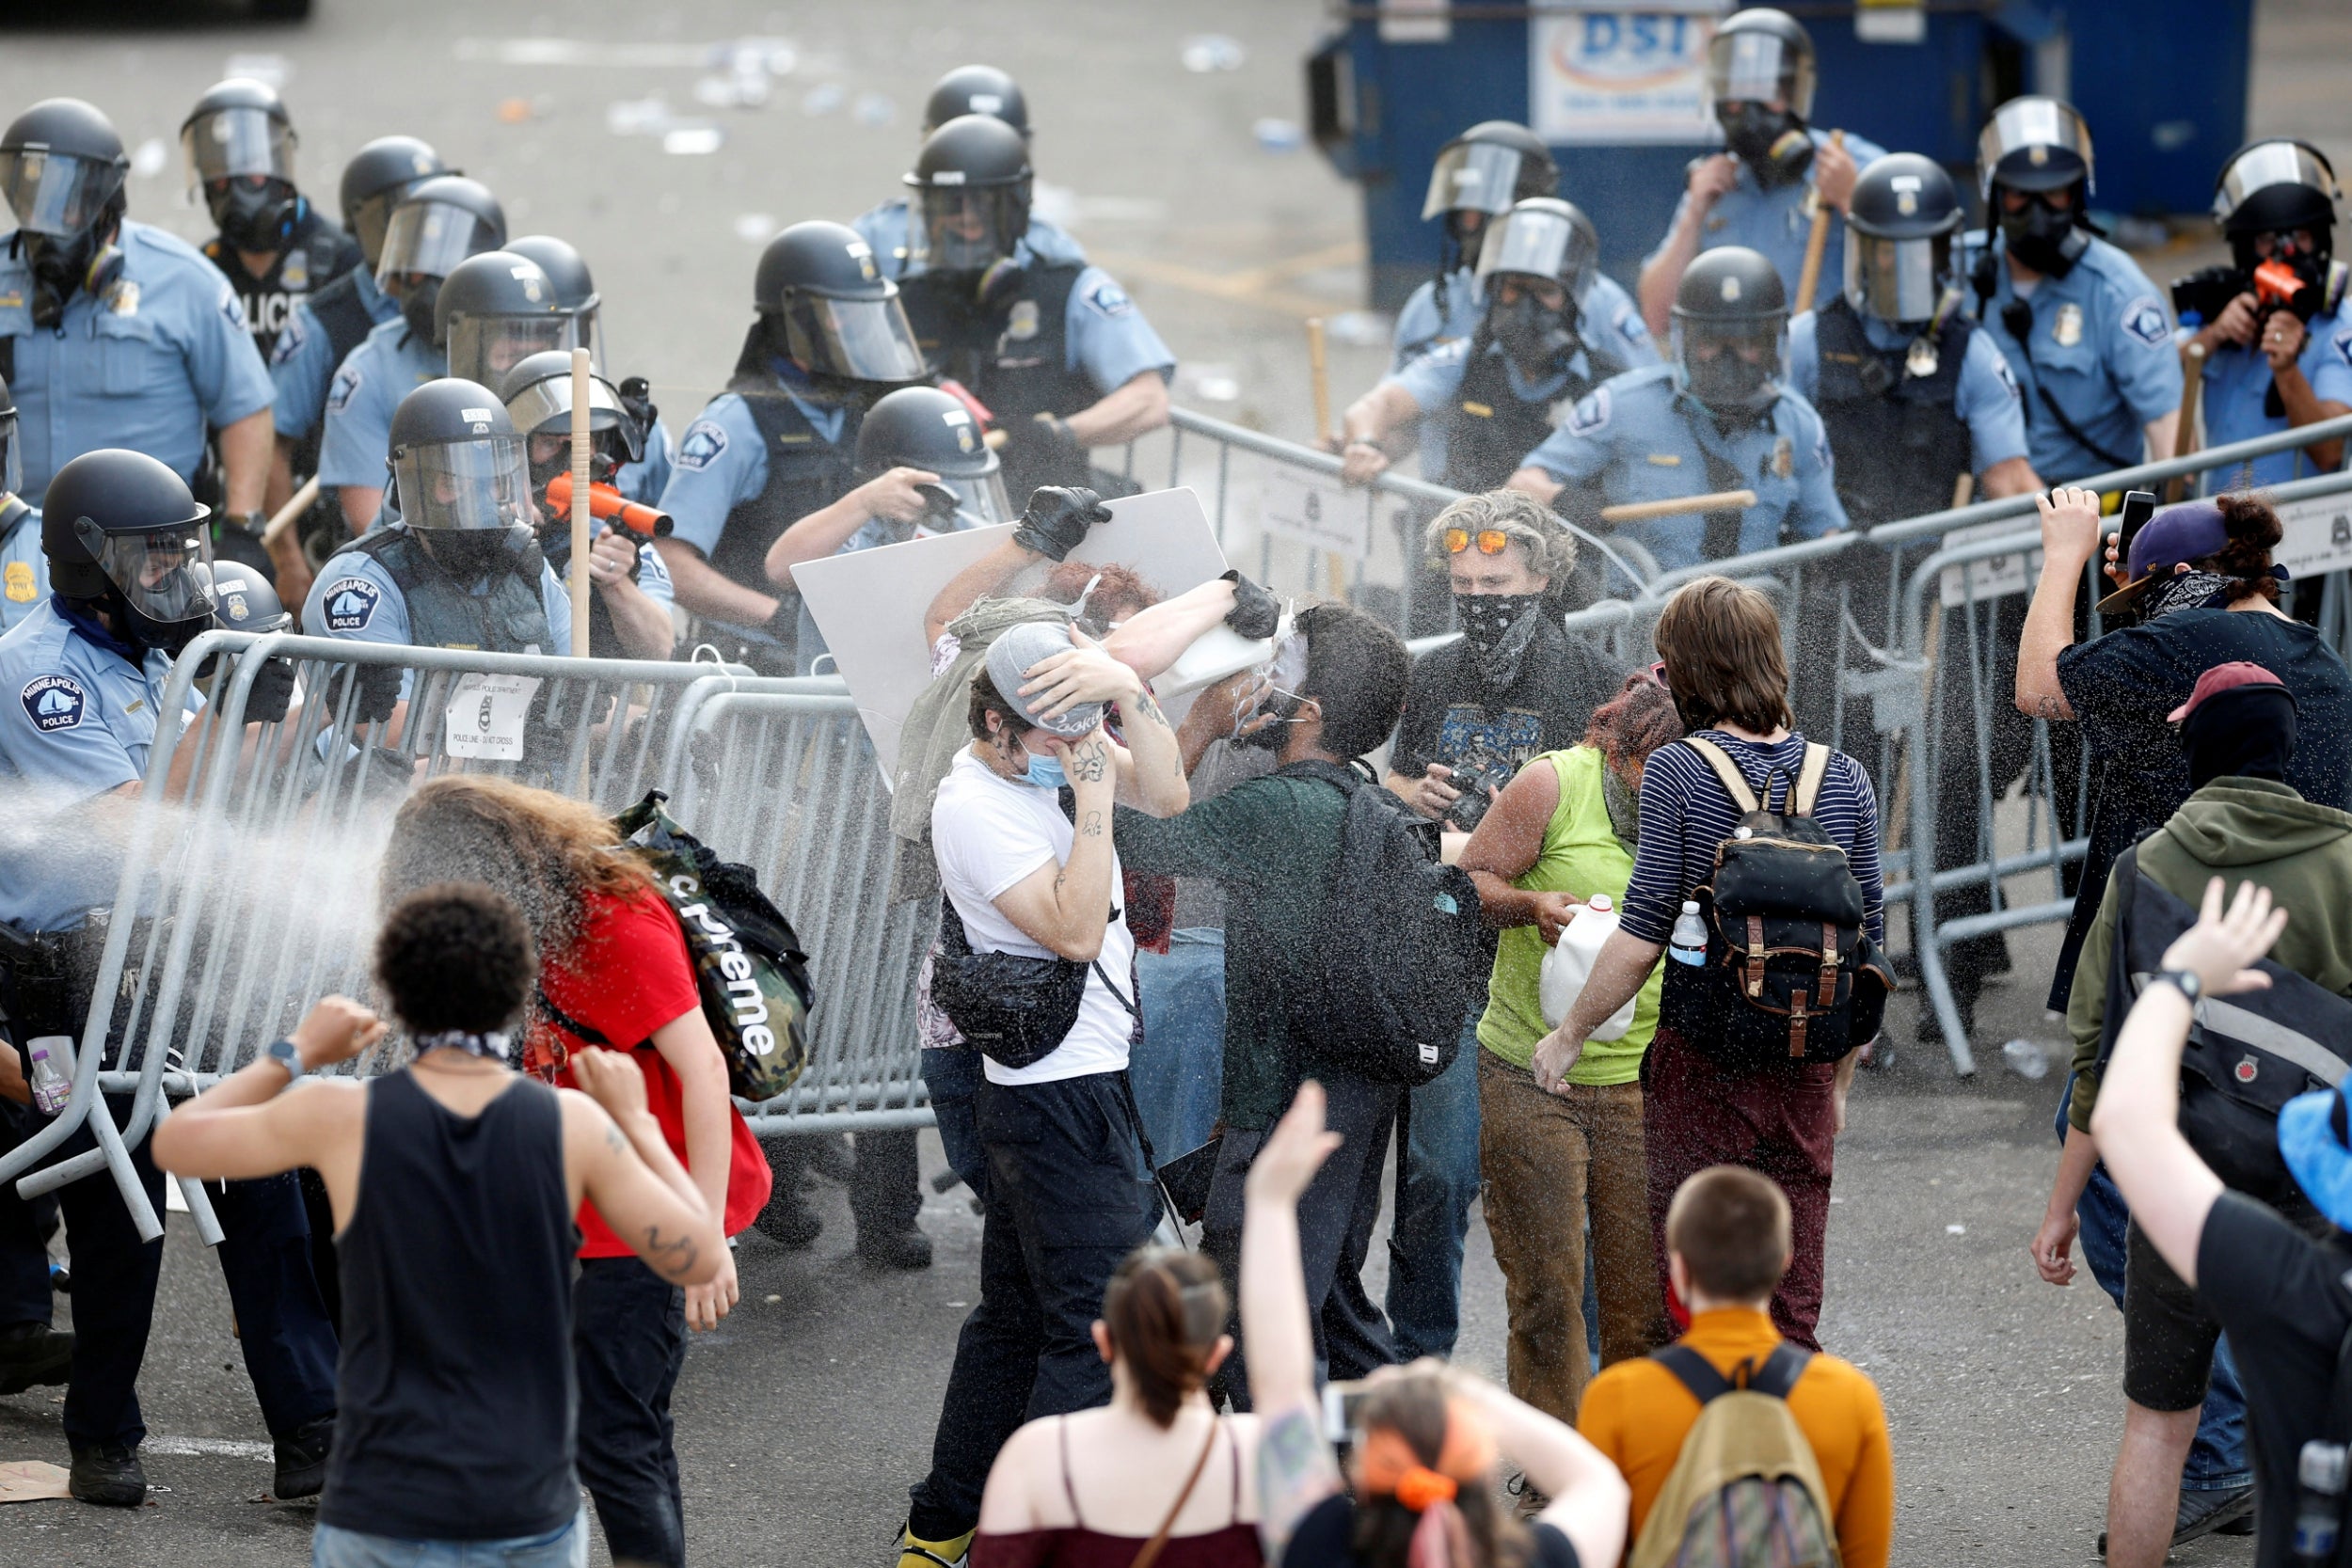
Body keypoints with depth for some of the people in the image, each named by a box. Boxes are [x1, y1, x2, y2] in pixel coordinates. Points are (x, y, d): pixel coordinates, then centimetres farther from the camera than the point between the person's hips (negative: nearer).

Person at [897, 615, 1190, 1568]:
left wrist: (1129, 696, -15)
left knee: (1014, 1314, 16)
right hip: (1068, 1094, -10)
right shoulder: (972, 807, -19)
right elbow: (1076, 930, -25)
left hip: (1034, 1092, 10)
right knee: (1099, 1328, -9)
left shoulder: (1049, 754, 5)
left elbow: (1166, 794, -3)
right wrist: (1093, 792, -25)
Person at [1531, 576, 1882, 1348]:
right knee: (1792, 1306, 10)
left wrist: (1570, 1033, 1)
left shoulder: (1677, 772, -9)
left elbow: (1642, 937, -12)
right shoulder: (1845, 780, 4)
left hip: (1702, 1064, -4)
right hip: (1805, 1072, 4)